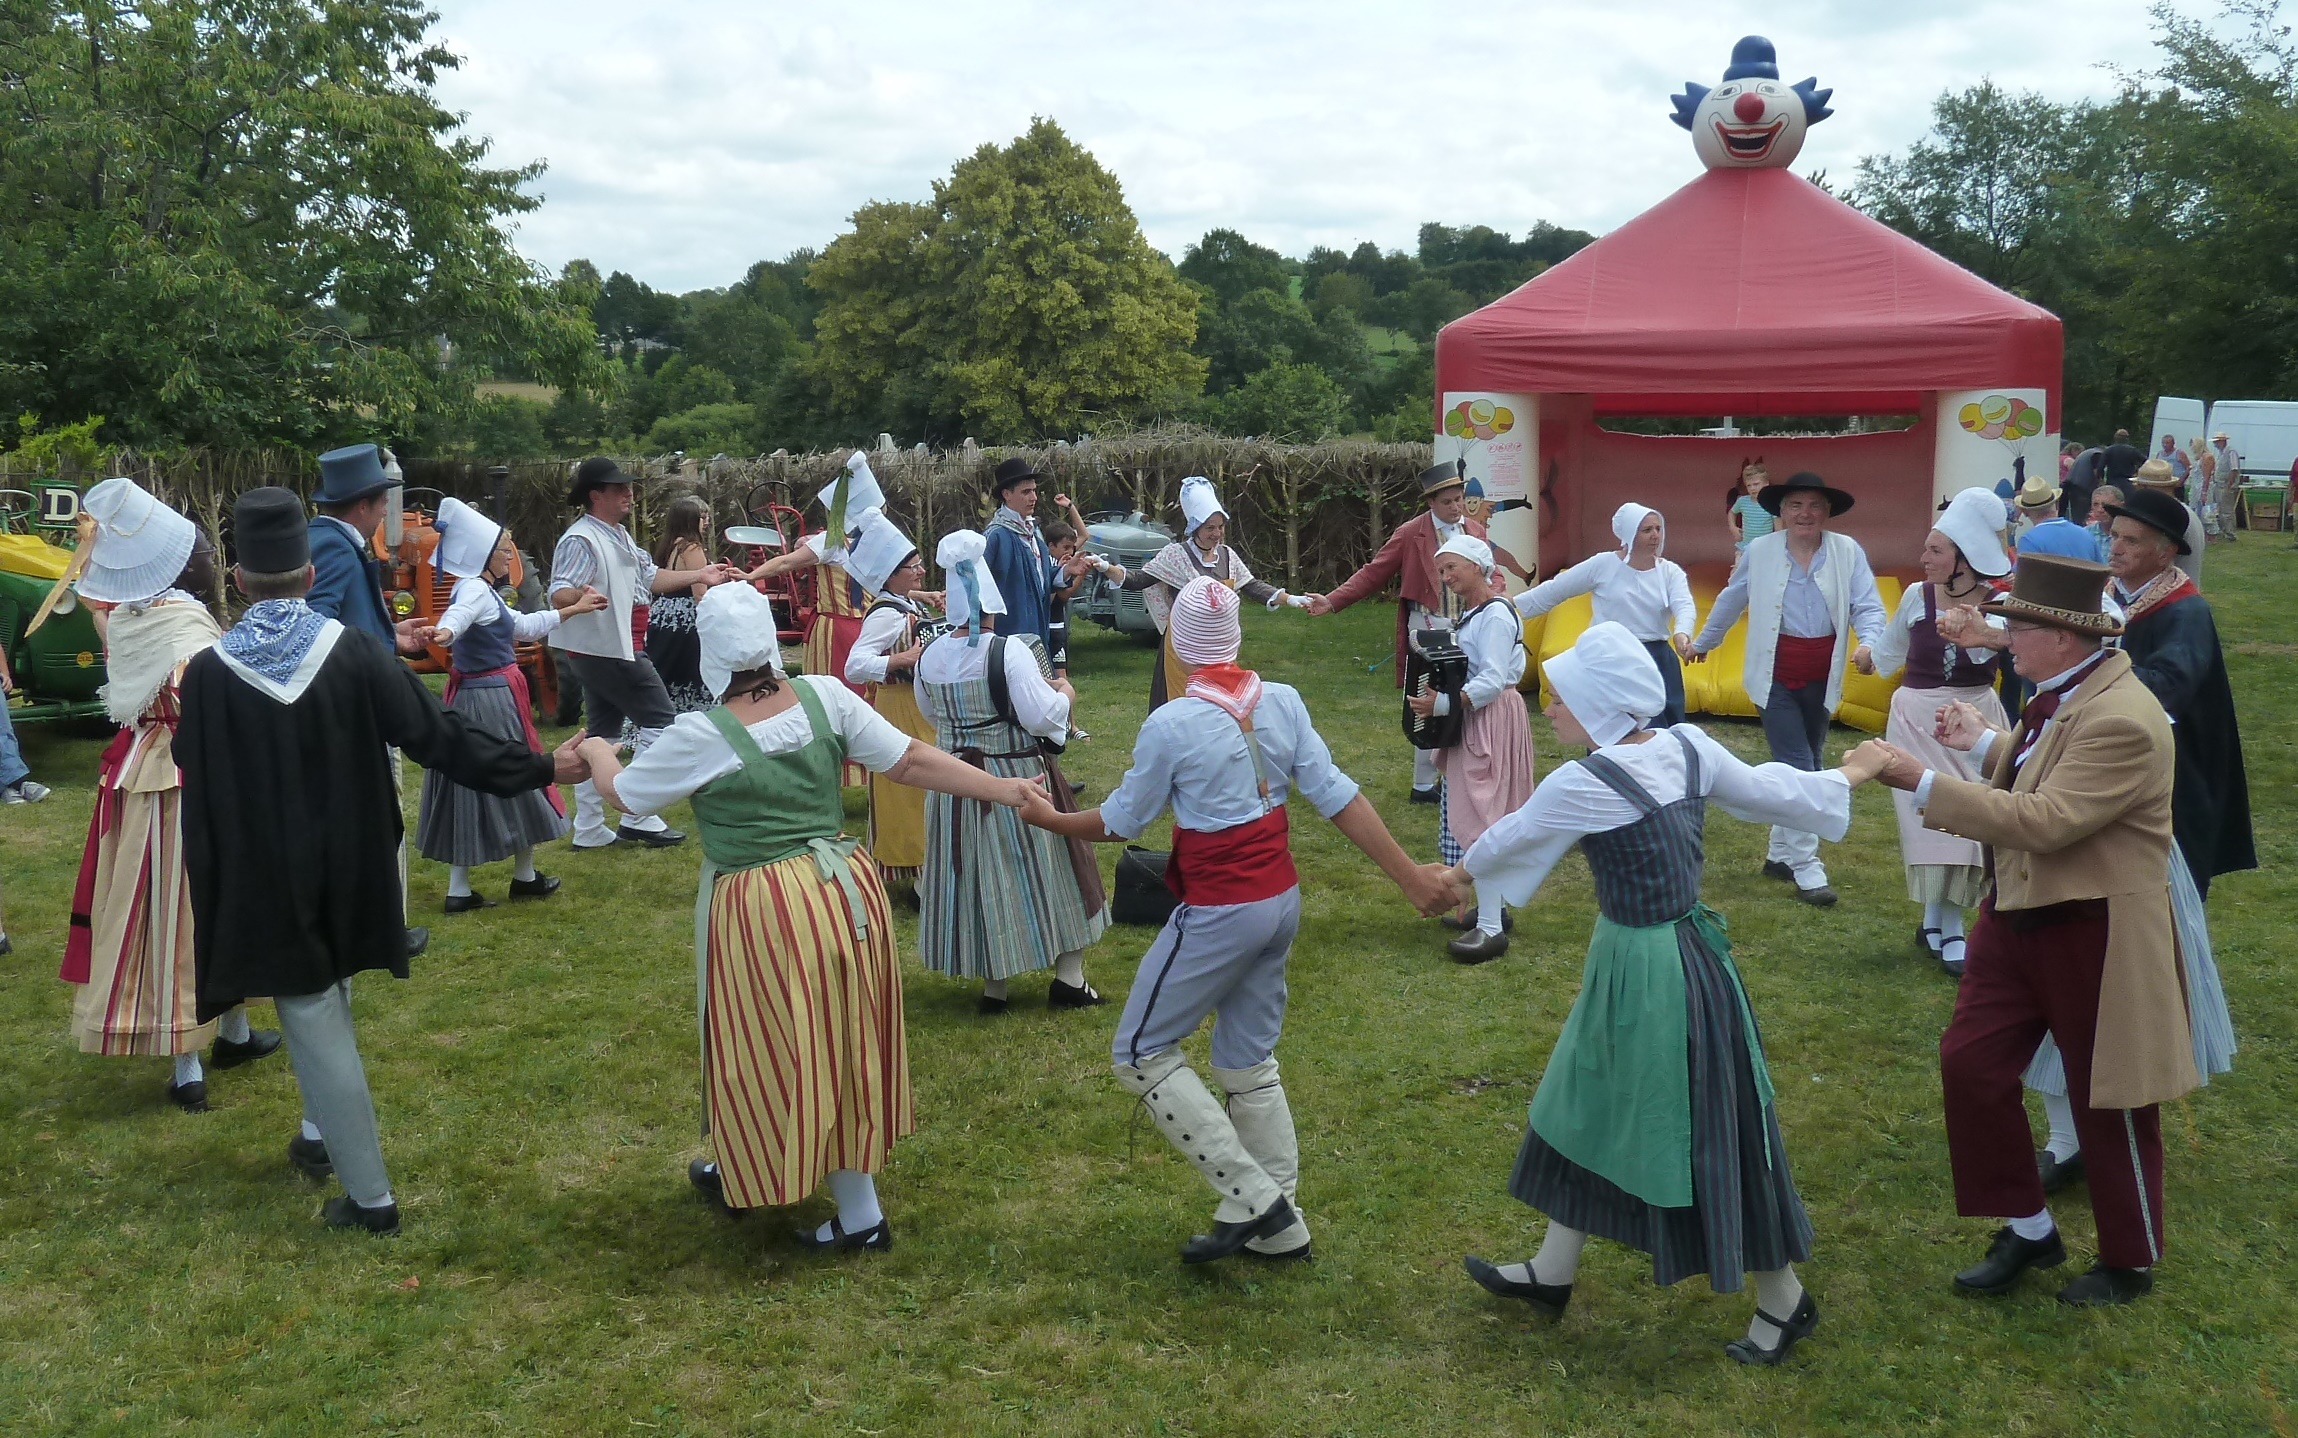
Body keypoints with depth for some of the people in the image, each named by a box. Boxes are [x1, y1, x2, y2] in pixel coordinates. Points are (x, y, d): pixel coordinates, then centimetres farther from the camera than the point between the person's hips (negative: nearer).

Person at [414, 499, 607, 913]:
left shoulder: (483, 591, 15)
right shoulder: (475, 590, -15)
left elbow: (524, 626, 28)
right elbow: (459, 614, -40)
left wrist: (574, 610, 36)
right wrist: (445, 632, -63)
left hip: (469, 699, 10)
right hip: (493, 700, -10)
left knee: (469, 786, 9)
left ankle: (459, 889, 11)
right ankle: (525, 876, 22)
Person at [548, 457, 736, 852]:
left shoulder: (618, 535, 13)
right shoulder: (582, 539, -19)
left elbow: (649, 577, 21)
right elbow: (558, 595, -28)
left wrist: (699, 575, 16)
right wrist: (581, 596, -50)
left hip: (610, 647, 10)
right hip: (604, 649, -10)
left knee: (601, 734, 12)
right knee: (659, 720, -5)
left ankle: (590, 829, 16)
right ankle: (640, 817, -4)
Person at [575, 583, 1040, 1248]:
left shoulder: (700, 737, -14)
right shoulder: (825, 696, -5)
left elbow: (622, 793, 2)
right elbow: (911, 762, -5)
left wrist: (596, 751, 23)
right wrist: (1003, 789, 0)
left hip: (760, 910, -5)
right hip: (847, 889, 5)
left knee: (766, 1049, 14)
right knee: (840, 1044, 16)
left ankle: (741, 1176, 38)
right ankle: (858, 1211, 27)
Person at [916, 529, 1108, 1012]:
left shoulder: (929, 658, -1)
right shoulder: (1010, 651, -18)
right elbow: (1041, 718, -22)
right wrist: (1064, 694, -2)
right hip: (1016, 778, -5)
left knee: (978, 879, 14)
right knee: (1043, 871, 11)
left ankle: (993, 986, 20)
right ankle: (1069, 979, 16)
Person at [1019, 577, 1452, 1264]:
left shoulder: (1169, 725, -18)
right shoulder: (1282, 700, -3)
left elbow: (1121, 821, -5)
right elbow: (1337, 796, -4)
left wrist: (1050, 819, 13)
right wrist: (1408, 874, 0)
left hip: (1219, 915, -7)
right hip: (1282, 899, 7)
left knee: (1141, 1054, 7)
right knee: (1249, 1060, 19)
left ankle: (1250, 1197, 4)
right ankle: (1278, 1226, 25)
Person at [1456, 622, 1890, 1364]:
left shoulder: (1581, 785, -22)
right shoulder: (1690, 748, -2)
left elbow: (1510, 838, -5)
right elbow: (1775, 792, 9)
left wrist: (1460, 874, 16)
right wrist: (1851, 774, 28)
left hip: (1649, 969, -9)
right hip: (1682, 950, 9)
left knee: (1704, 1132, 7)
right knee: (1591, 1110, 20)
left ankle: (1783, 1298, 25)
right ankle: (1552, 1273, 34)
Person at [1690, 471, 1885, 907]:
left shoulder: (1848, 552, -2)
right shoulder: (1759, 551, -2)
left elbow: (1868, 606, -6)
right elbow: (1731, 601, 12)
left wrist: (1869, 643, -26)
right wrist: (1703, 641, 23)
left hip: (1822, 674, 3)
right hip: (1775, 673, -3)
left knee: (1806, 765, 13)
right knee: (1797, 768, -8)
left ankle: (1781, 852, 28)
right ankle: (1806, 867, -4)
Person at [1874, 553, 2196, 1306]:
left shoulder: (2121, 720, -26)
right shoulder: (2062, 696, 3)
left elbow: (2046, 819, -32)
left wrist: (1926, 784, -31)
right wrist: (1986, 741, 12)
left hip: (2094, 935, -9)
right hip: (2019, 916, 9)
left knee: (2105, 1102, 9)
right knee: (1970, 1063, 9)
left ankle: (2129, 1261, 31)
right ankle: (2029, 1229, 26)